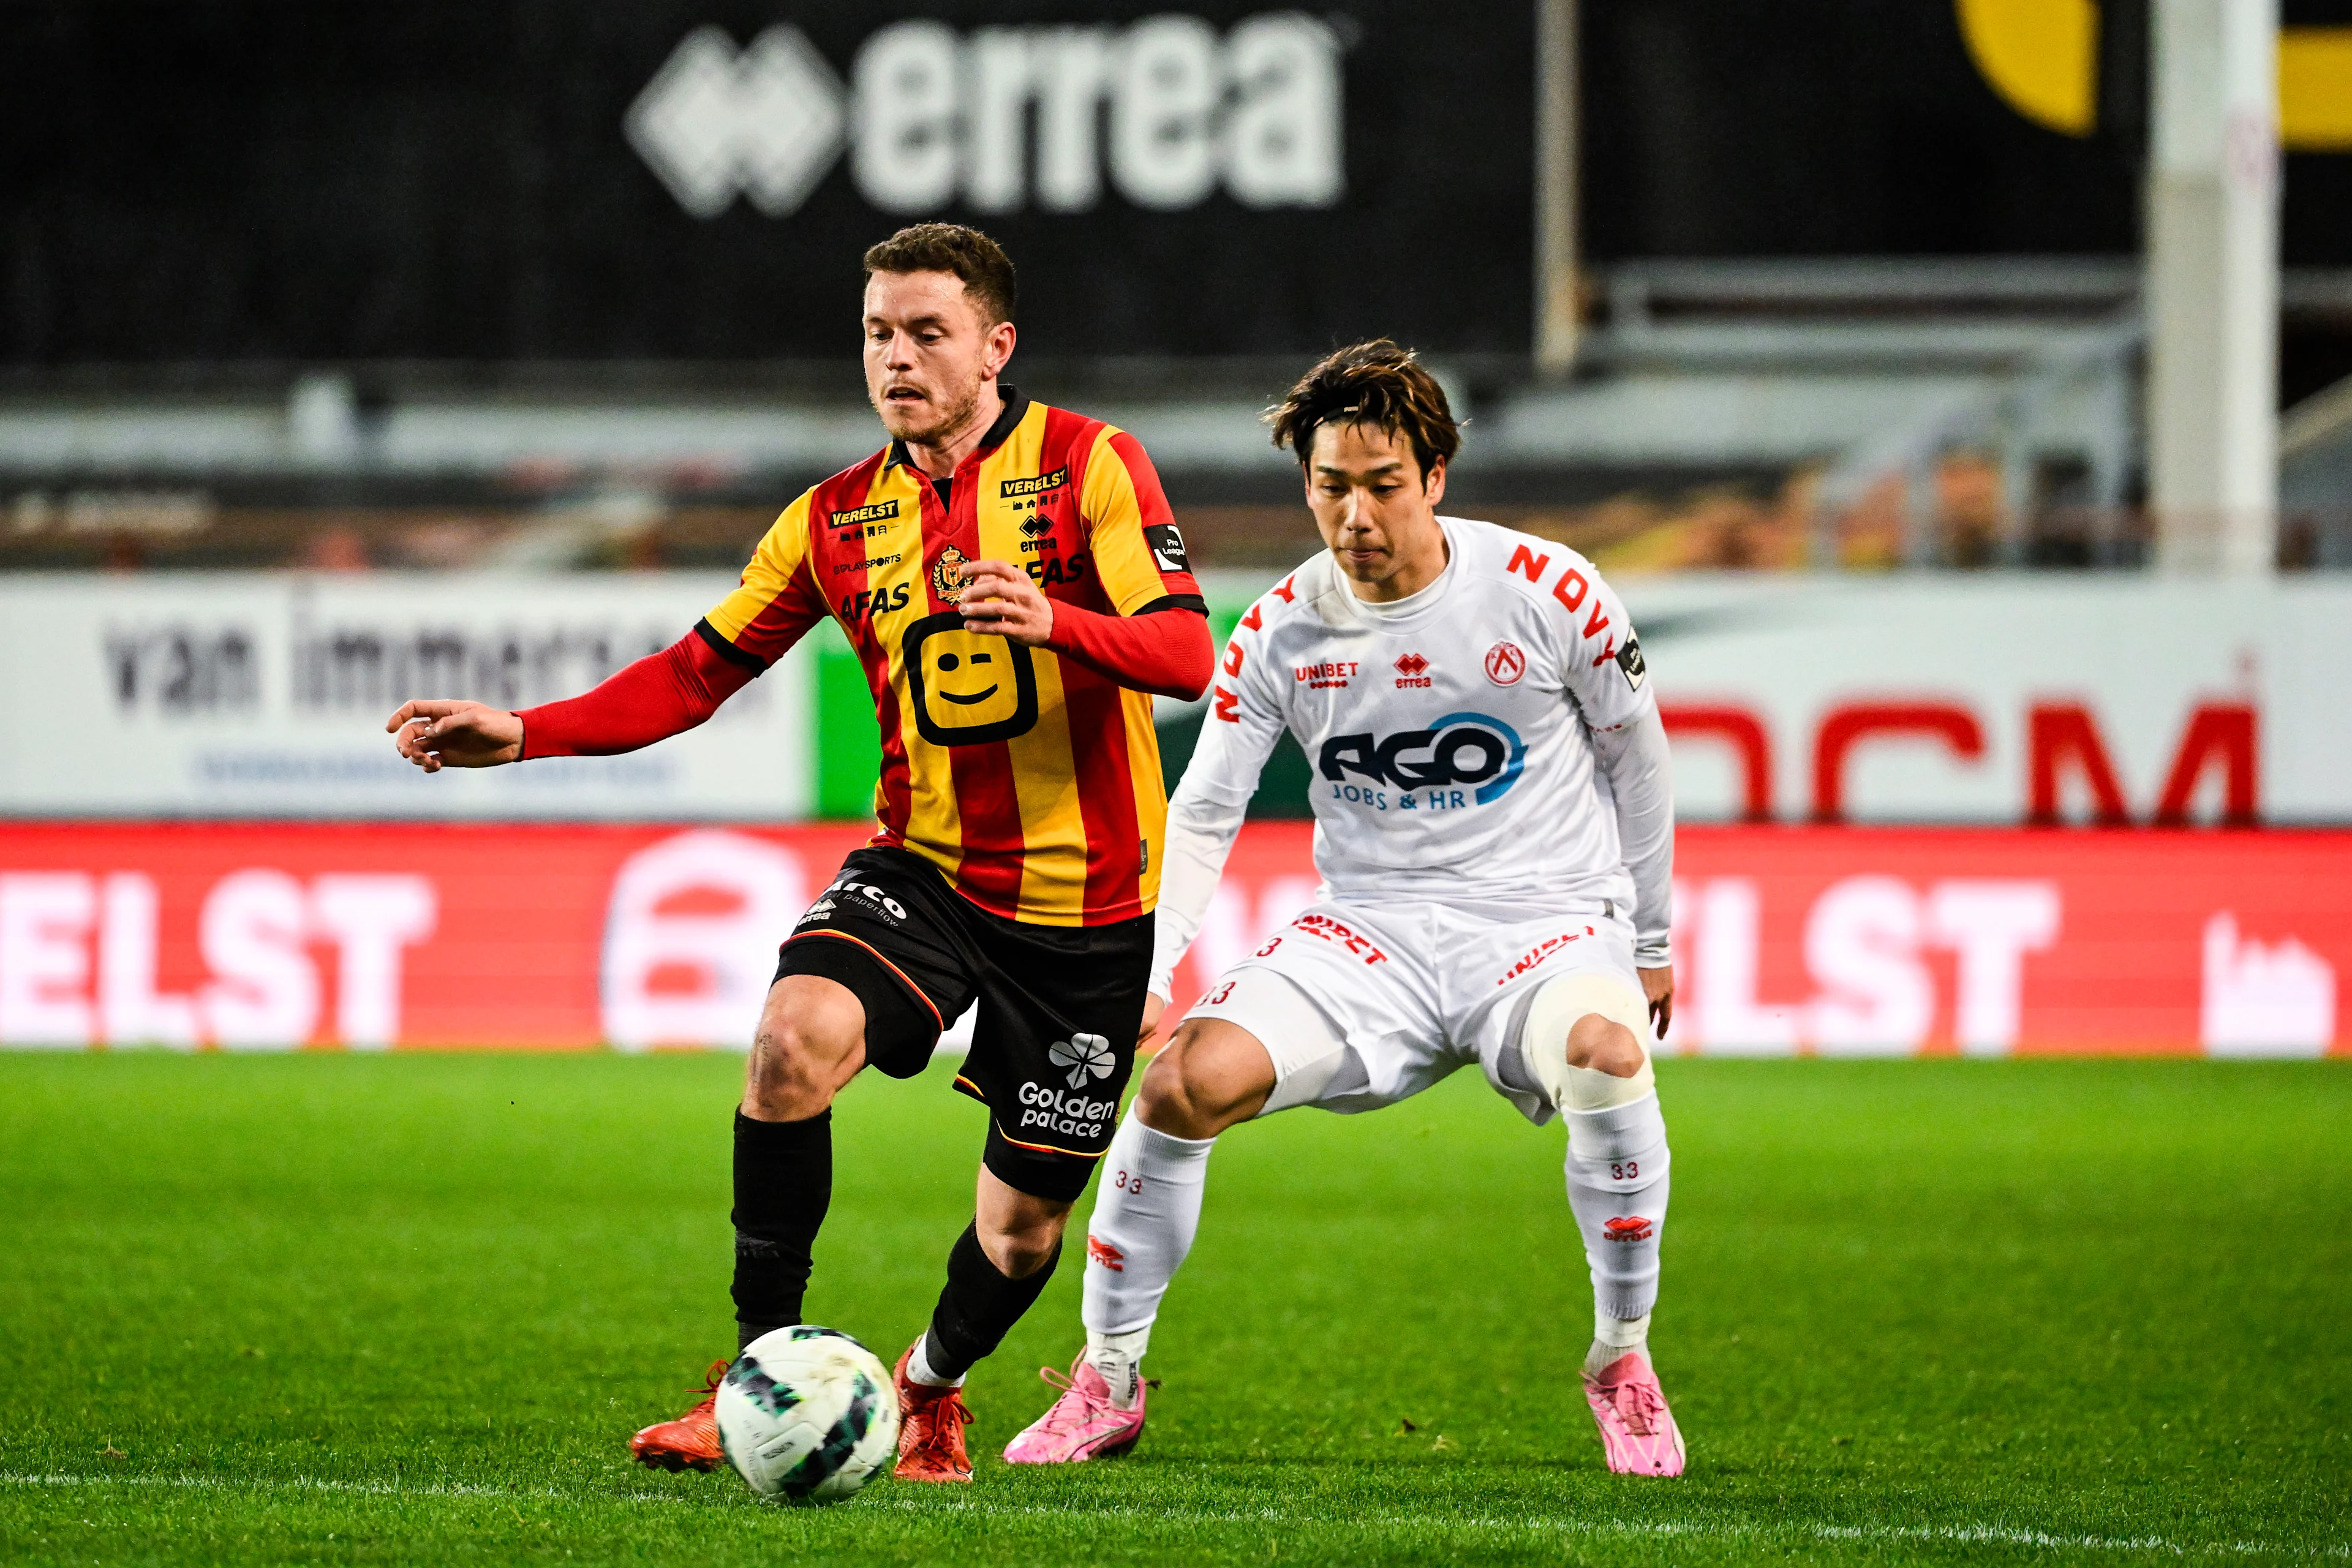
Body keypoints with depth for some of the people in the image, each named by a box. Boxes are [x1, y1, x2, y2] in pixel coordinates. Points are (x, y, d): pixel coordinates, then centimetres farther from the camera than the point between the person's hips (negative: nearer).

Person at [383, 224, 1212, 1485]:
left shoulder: (1087, 466, -6)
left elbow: (1187, 655, -16)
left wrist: (1050, 620, -35)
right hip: (923, 863, 2)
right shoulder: (840, 519, 6)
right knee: (797, 1037, -29)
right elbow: (698, 672, 9)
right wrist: (524, 734, -4)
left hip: (1087, 900, -2)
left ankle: (932, 1384, 39)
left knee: (1024, 1225, 5)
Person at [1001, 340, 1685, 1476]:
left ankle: (1623, 1361, -14)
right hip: (1368, 933, 2)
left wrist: (1650, 940, 11)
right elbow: (1201, 815, 1)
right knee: (1187, 1080, -20)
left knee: (1604, 1052, -37)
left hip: (1545, 923, -2)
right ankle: (1107, 1381, 0)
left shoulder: (1542, 590, -9)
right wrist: (1138, 976, -14)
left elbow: (1635, 753, 6)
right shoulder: (1283, 630, -3)